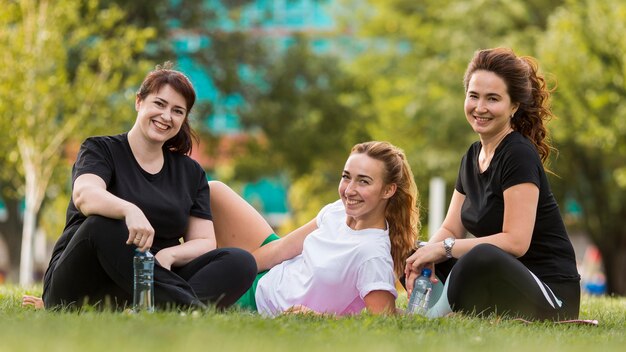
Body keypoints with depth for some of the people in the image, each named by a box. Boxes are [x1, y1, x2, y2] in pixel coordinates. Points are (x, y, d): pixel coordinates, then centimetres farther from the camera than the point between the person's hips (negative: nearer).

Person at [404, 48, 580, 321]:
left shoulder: (519, 155, -14)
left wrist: (445, 248, -17)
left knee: (483, 258, -39)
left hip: (550, 293, -9)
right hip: (500, 278, 9)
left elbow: (515, 241, -21)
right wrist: (425, 257, -10)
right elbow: (451, 228, 12)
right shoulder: (473, 156, 13)